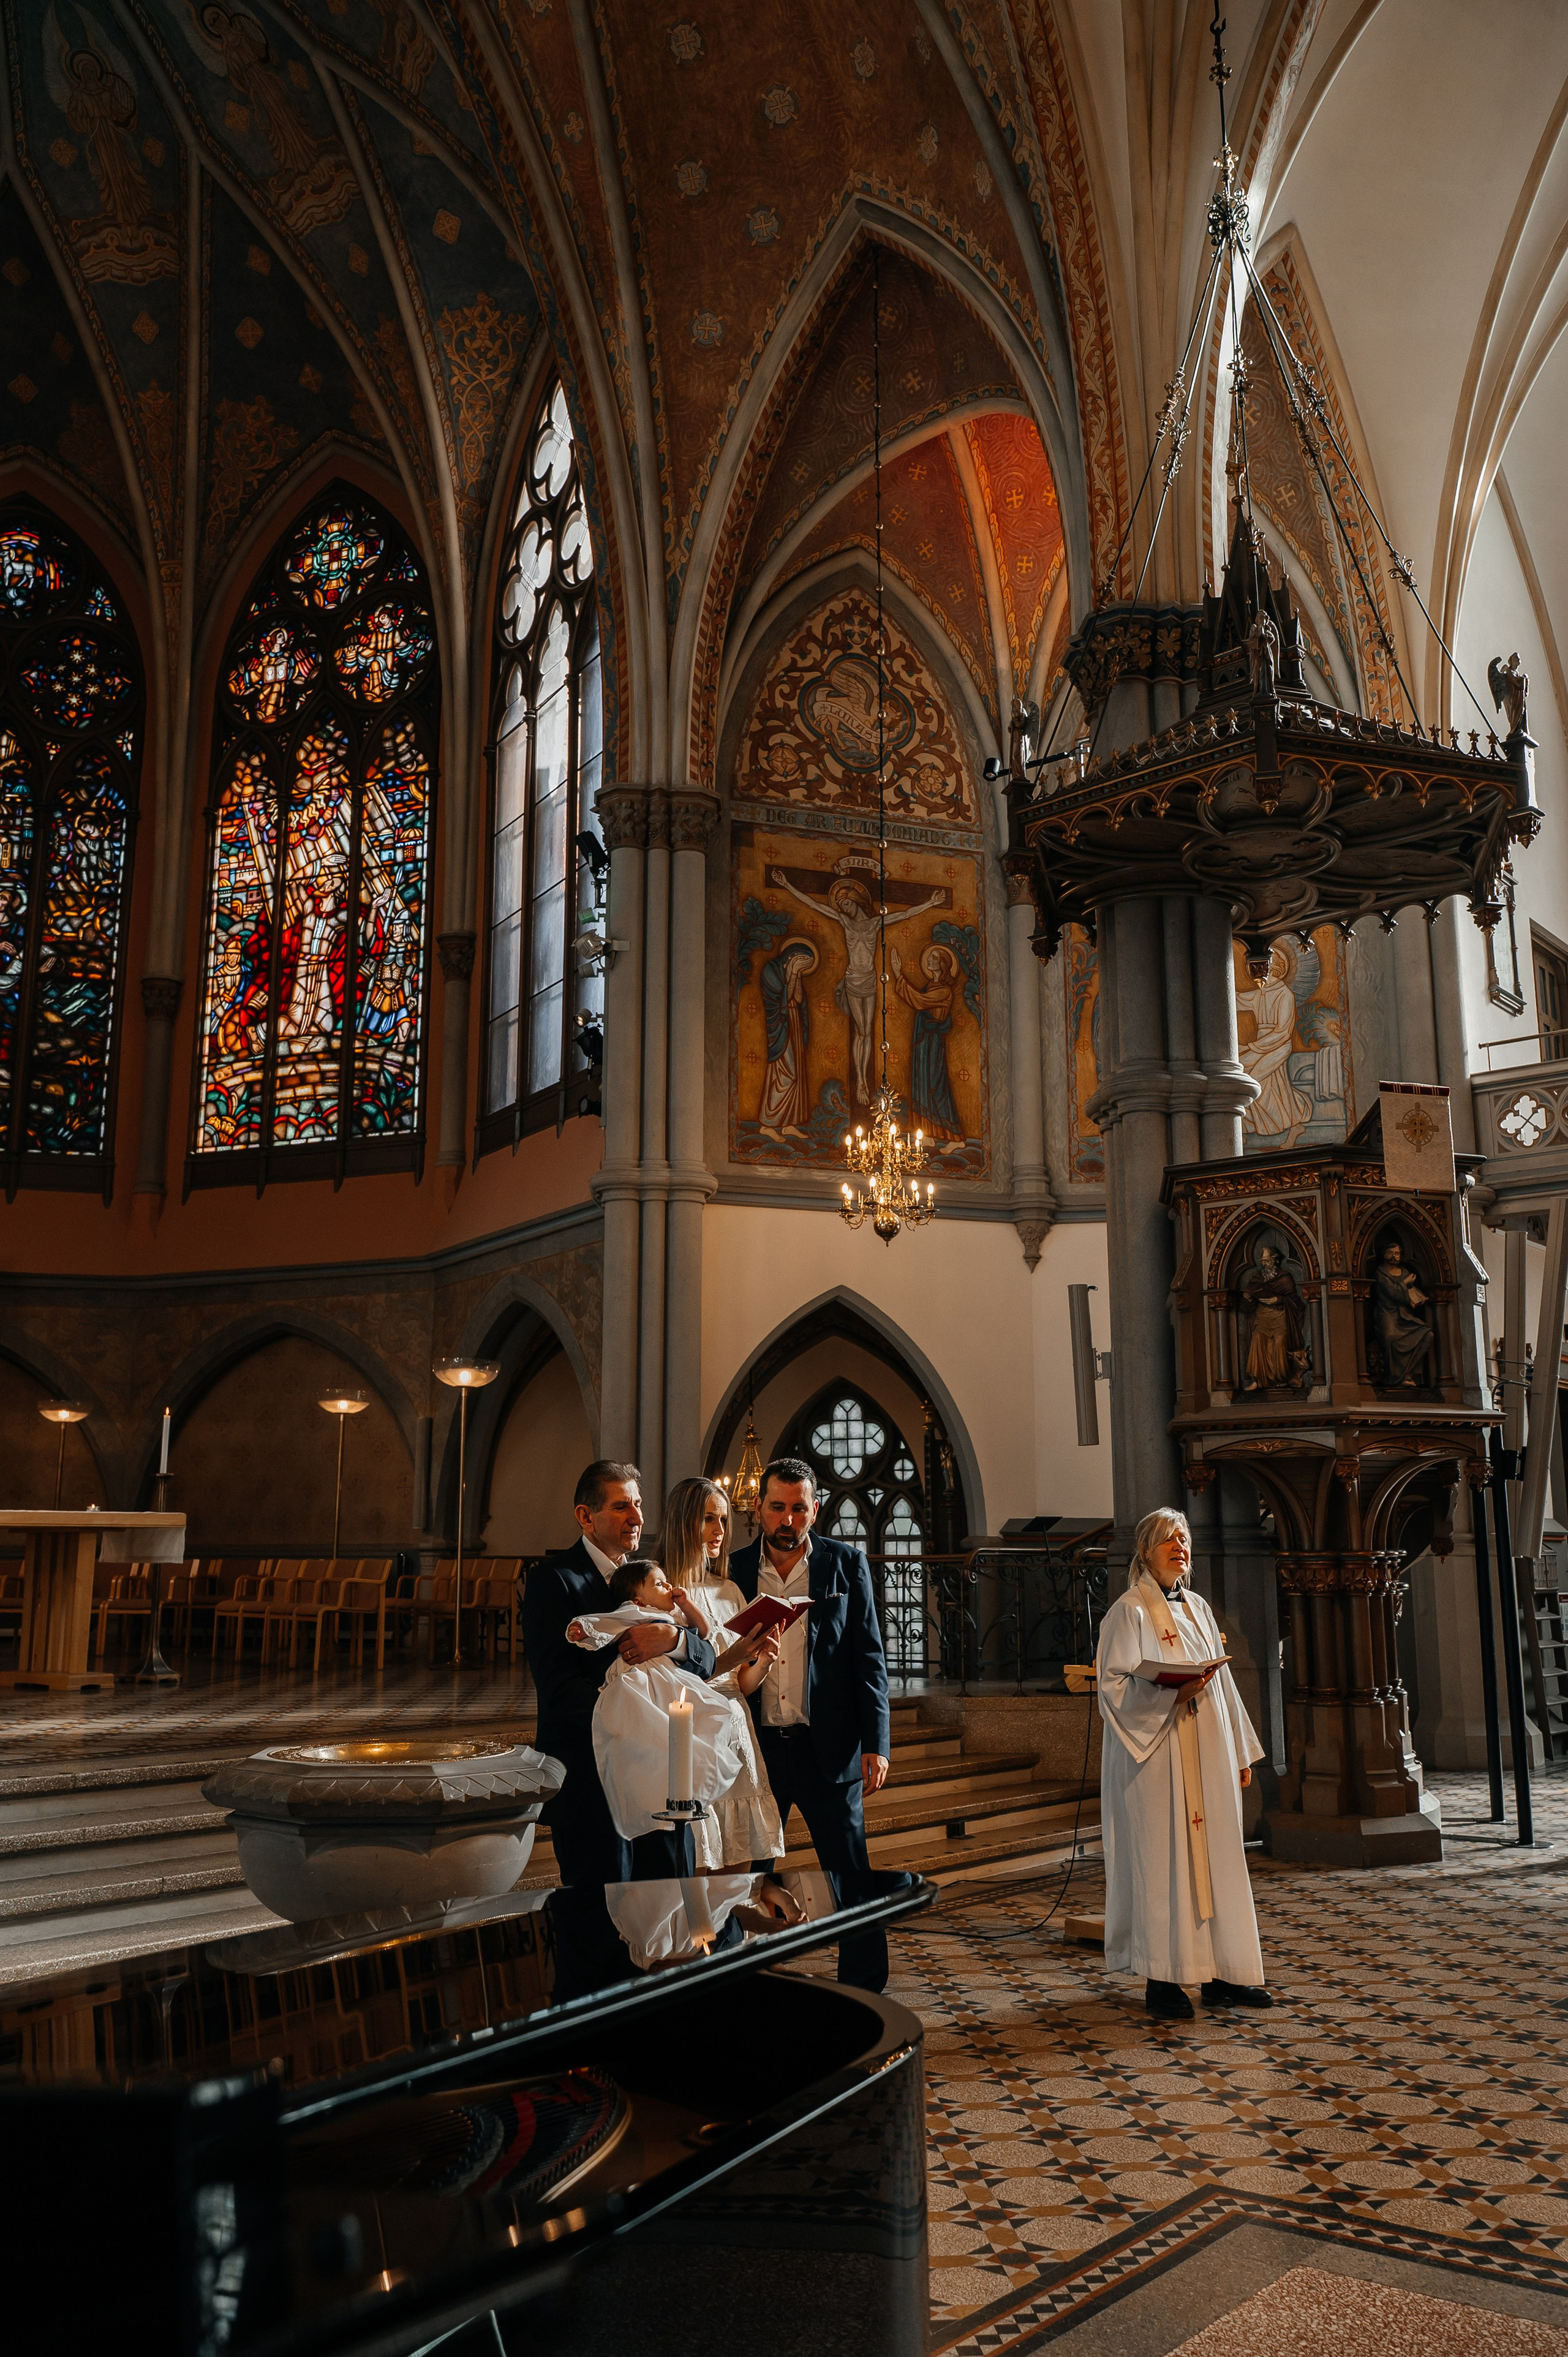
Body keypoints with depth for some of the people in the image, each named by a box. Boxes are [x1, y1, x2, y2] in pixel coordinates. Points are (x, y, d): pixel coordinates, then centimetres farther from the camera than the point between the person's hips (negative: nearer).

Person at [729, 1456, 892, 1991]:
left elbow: (869, 1659, 2)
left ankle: (865, 1991, 18)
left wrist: (875, 1744, -5)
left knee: (852, 1878, 4)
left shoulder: (847, 1564, 2)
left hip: (828, 1748, -1)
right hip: (756, 1747, 1)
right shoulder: (734, 1571, 4)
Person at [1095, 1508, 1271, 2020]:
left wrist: (1241, 1752, 15)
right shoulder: (1130, 1612, -7)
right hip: (1157, 1757, -7)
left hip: (1208, 1756, 7)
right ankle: (1162, 1979, 4)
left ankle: (1222, 1974, 15)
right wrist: (1174, 1694, -24)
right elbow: (1113, 1688, -11)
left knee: (1215, 1856, 7)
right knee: (1163, 1858, -4)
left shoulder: (1198, 1609, 14)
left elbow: (1223, 1684, 17)